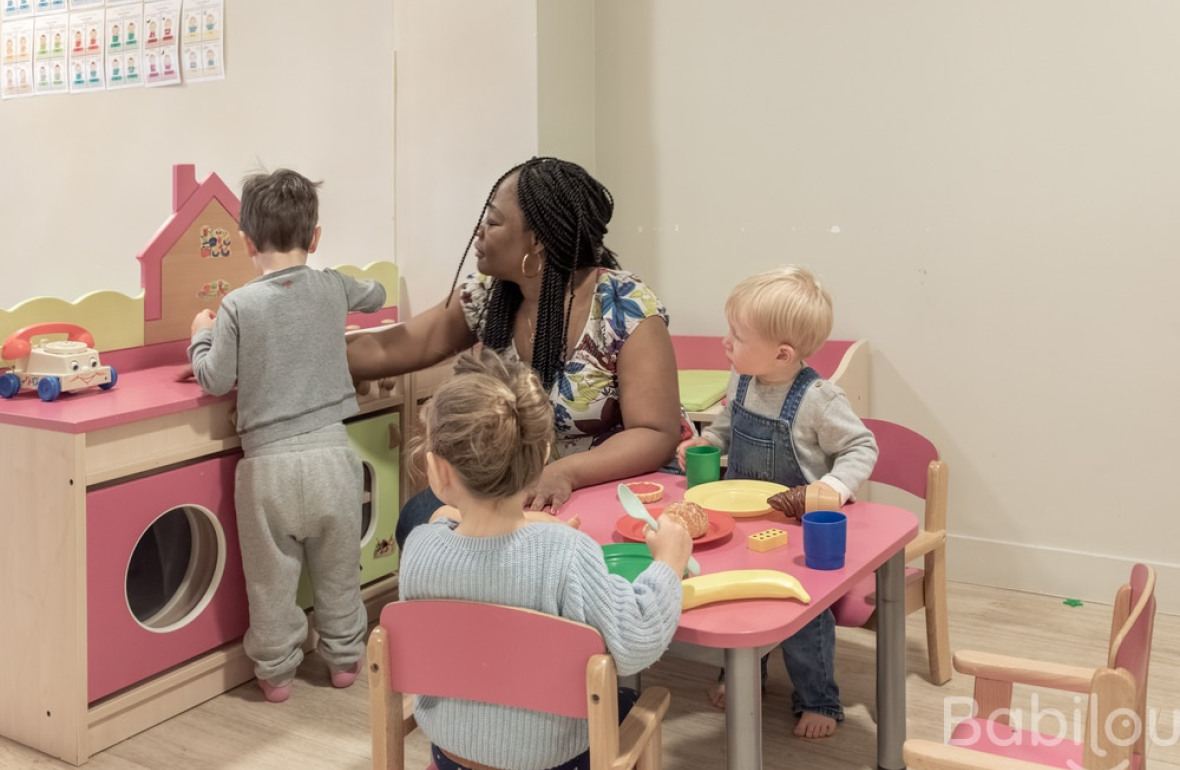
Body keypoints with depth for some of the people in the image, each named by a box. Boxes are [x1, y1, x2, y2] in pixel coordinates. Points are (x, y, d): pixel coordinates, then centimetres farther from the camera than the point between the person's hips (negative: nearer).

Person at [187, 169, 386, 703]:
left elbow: (215, 381, -5)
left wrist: (200, 337, 12)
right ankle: (344, 658, 31)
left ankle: (276, 673, 24)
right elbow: (375, 296, 23)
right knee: (338, 571, 18)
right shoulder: (333, 288, 1)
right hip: (330, 453, 3)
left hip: (268, 461, -2)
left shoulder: (238, 305, -8)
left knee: (272, 578, 12)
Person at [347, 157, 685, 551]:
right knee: (421, 518, -18)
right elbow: (386, 351, 5)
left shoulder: (627, 309, -18)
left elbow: (658, 434, -21)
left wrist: (566, 473, -35)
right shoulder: (487, 297, -3)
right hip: (518, 488, 5)